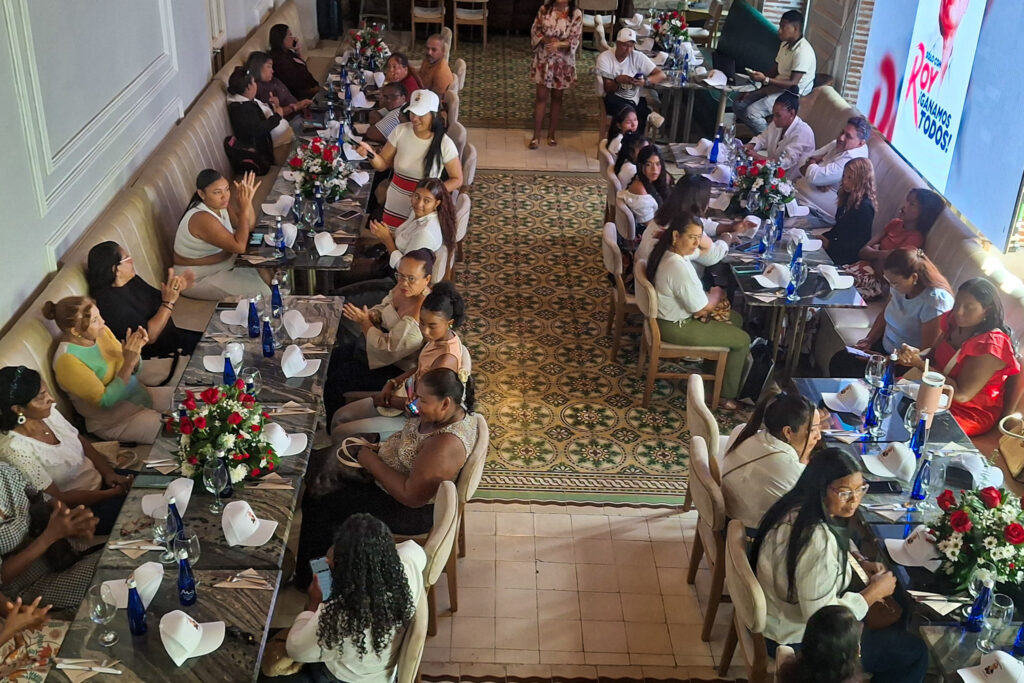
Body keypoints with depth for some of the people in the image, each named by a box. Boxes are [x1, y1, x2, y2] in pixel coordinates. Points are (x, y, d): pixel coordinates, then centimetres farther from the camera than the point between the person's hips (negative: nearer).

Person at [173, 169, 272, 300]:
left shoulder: (220, 204, -7)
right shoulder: (202, 219, -33)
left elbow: (249, 227, -1)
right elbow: (239, 247, -34)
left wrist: (248, 200, -18)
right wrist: (244, 210, -34)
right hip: (197, 279, -9)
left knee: (265, 274, 4)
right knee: (259, 292, -13)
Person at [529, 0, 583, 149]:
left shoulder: (576, 13, -9)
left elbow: (575, 39, -11)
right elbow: (534, 30, -1)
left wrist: (559, 44, -28)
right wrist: (547, 40, -19)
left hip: (563, 62, 0)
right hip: (544, 59, 0)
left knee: (557, 97, 11)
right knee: (541, 96, 2)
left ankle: (551, 134, 23)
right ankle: (536, 136, 8)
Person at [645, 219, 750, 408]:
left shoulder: (669, 252, -3)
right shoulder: (679, 268, -34)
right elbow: (703, 309, -23)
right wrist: (717, 294, -3)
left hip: (672, 313, 10)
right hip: (676, 327, -10)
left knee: (735, 318, 22)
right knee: (742, 340, 2)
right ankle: (726, 395, 16)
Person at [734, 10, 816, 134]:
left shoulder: (803, 51, -22)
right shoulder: (785, 44, 8)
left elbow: (793, 84, -26)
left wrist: (765, 80, -30)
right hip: (776, 87, 10)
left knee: (751, 112, -25)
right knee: (738, 105, 0)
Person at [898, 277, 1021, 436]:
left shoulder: (992, 344, -24)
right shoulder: (954, 321, -2)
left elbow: (961, 395, -26)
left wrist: (920, 363, -22)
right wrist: (915, 354, -15)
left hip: (971, 412, -8)